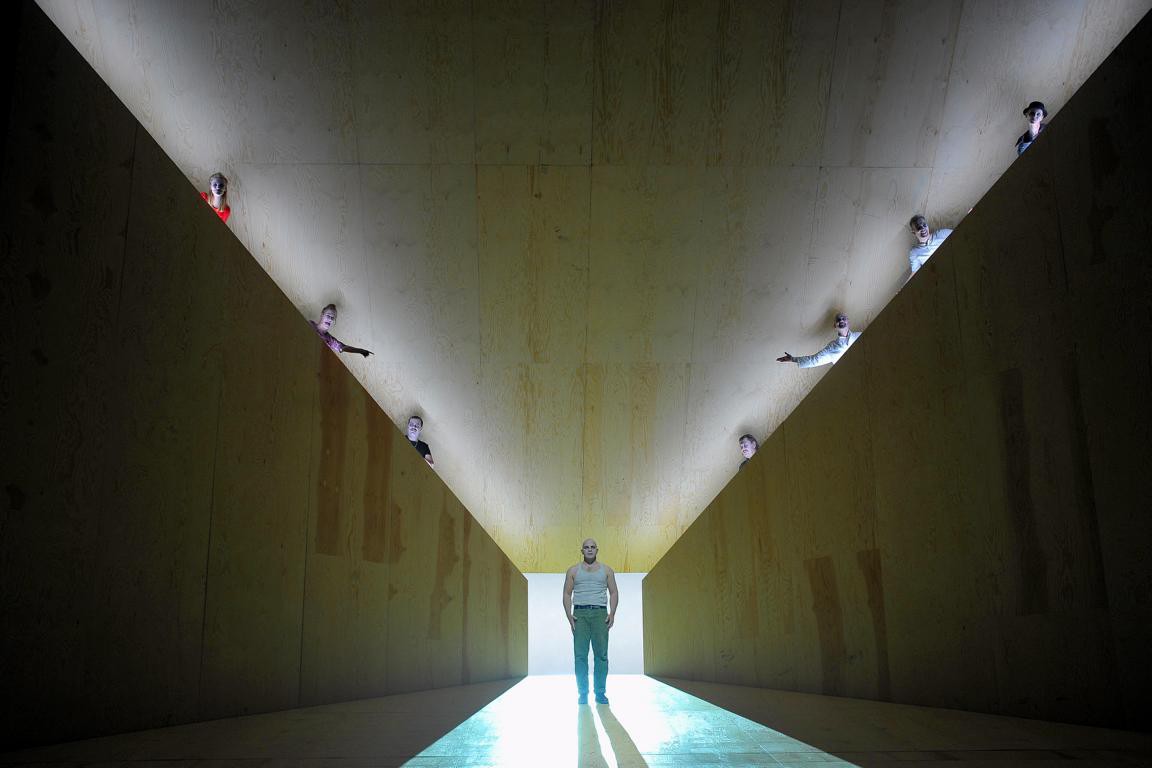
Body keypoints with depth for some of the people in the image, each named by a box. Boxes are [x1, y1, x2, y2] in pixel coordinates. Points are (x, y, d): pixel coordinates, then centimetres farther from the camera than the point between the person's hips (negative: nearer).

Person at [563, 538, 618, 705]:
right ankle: (582, 693, 3)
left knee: (601, 654, -3)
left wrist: (612, 613, -4)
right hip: (580, 613, 0)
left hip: (600, 613, 0)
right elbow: (567, 594, 8)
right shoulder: (573, 571, 12)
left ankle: (600, 692, 4)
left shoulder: (606, 570, 13)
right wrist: (569, 615, -5)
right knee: (580, 655, -3)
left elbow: (614, 593, 10)